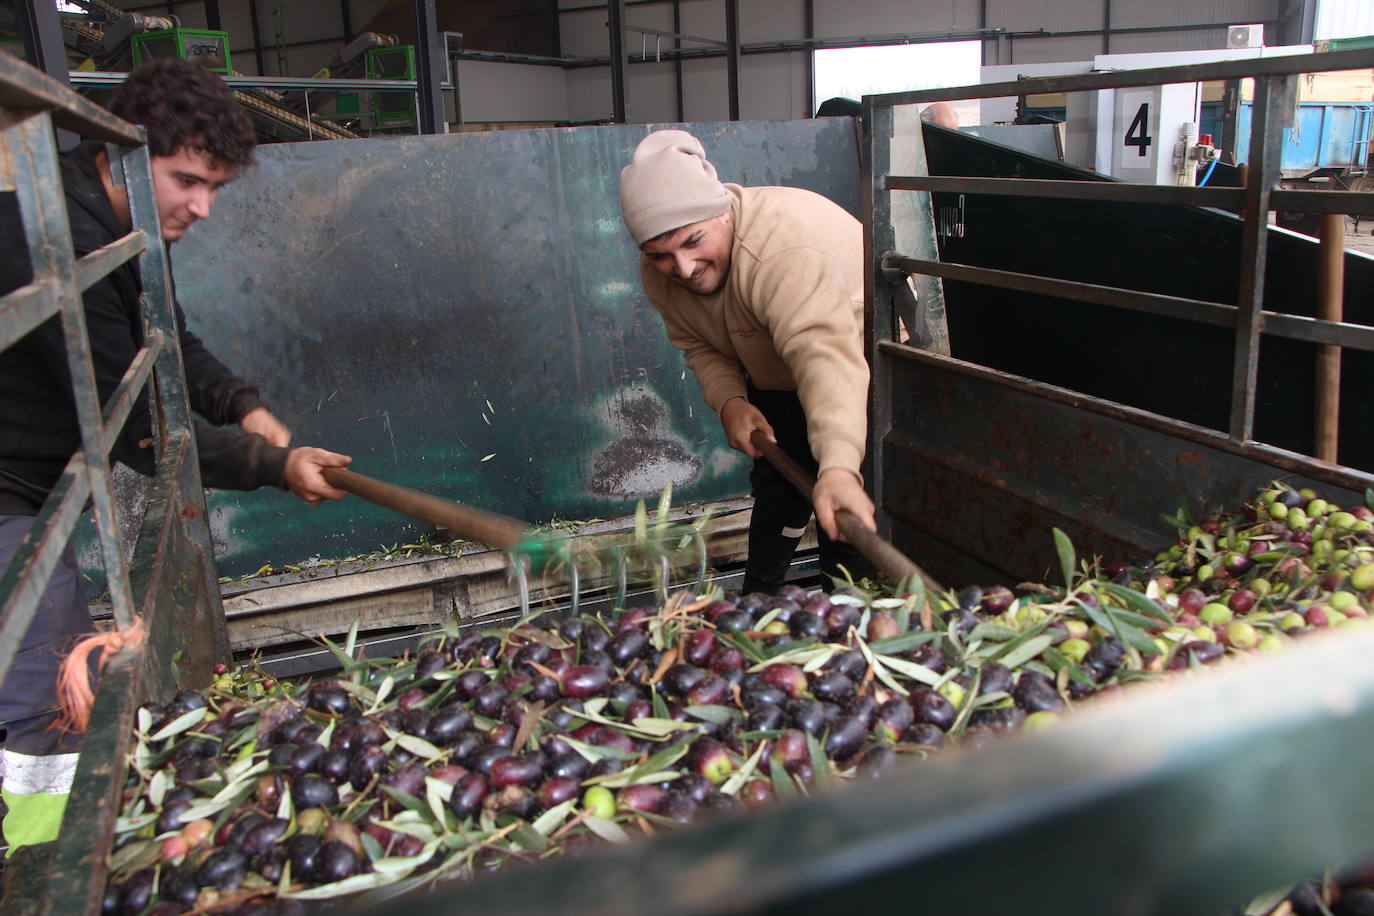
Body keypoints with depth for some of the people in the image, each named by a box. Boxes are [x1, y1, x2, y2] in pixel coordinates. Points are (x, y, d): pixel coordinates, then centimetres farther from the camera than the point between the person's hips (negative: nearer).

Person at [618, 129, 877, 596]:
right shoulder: (660, 274, -17)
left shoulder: (787, 247, -43)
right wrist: (729, 401, -22)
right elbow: (700, 346, -2)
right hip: (774, 386, 6)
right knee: (776, 487, 17)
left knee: (843, 516, -15)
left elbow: (825, 354, -56)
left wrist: (838, 468, -70)